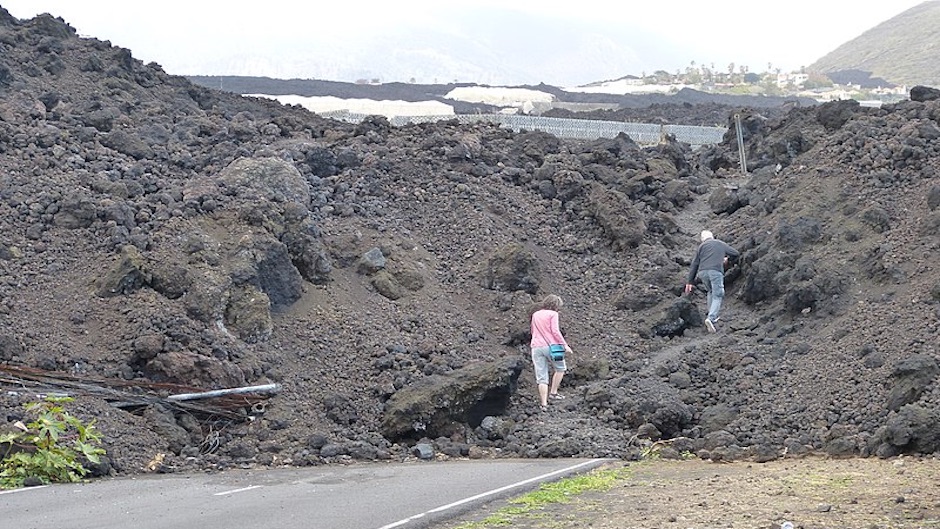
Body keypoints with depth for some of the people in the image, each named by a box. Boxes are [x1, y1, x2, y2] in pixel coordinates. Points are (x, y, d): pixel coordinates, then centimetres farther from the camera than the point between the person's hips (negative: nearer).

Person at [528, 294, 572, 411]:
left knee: (541, 377, 3)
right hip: (550, 346, -5)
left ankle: (543, 403, -2)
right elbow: (555, 331, -10)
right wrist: (565, 345, -7)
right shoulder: (552, 314, -2)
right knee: (560, 368, 20)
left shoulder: (535, 315, 17)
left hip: (536, 347, 5)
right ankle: (553, 392, 14)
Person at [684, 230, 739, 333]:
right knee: (717, 297, -3)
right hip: (716, 271, -2)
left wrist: (689, 282, 15)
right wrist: (728, 259, 52)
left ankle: (712, 316, 23)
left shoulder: (702, 246, 20)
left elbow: (694, 264, 14)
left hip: (703, 272, 2)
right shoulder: (721, 244, 21)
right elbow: (736, 254, 30)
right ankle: (711, 318, -26)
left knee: (710, 291, 28)